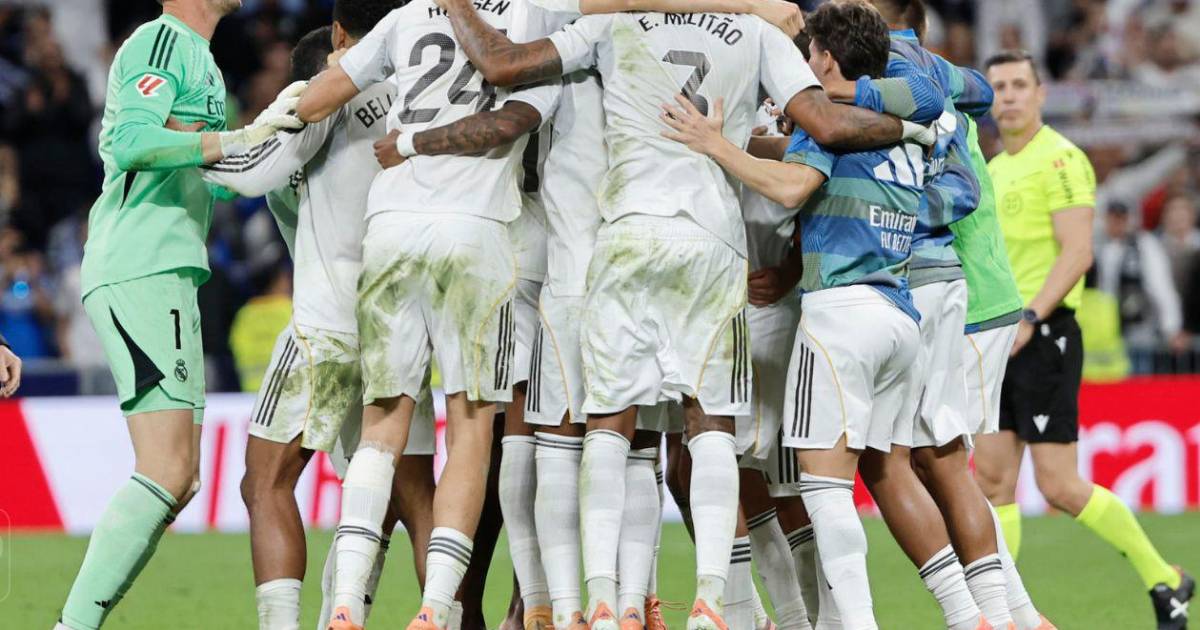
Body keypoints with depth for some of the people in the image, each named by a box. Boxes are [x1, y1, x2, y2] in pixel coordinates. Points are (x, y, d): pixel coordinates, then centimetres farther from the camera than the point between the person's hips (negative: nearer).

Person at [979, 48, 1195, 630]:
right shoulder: (994, 169, 18)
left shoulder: (1059, 159, -9)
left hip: (1044, 335, -8)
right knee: (992, 478, 1)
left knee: (1059, 486, -9)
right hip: (1000, 338, 8)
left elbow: (1077, 252, -17)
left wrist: (1028, 318, -23)